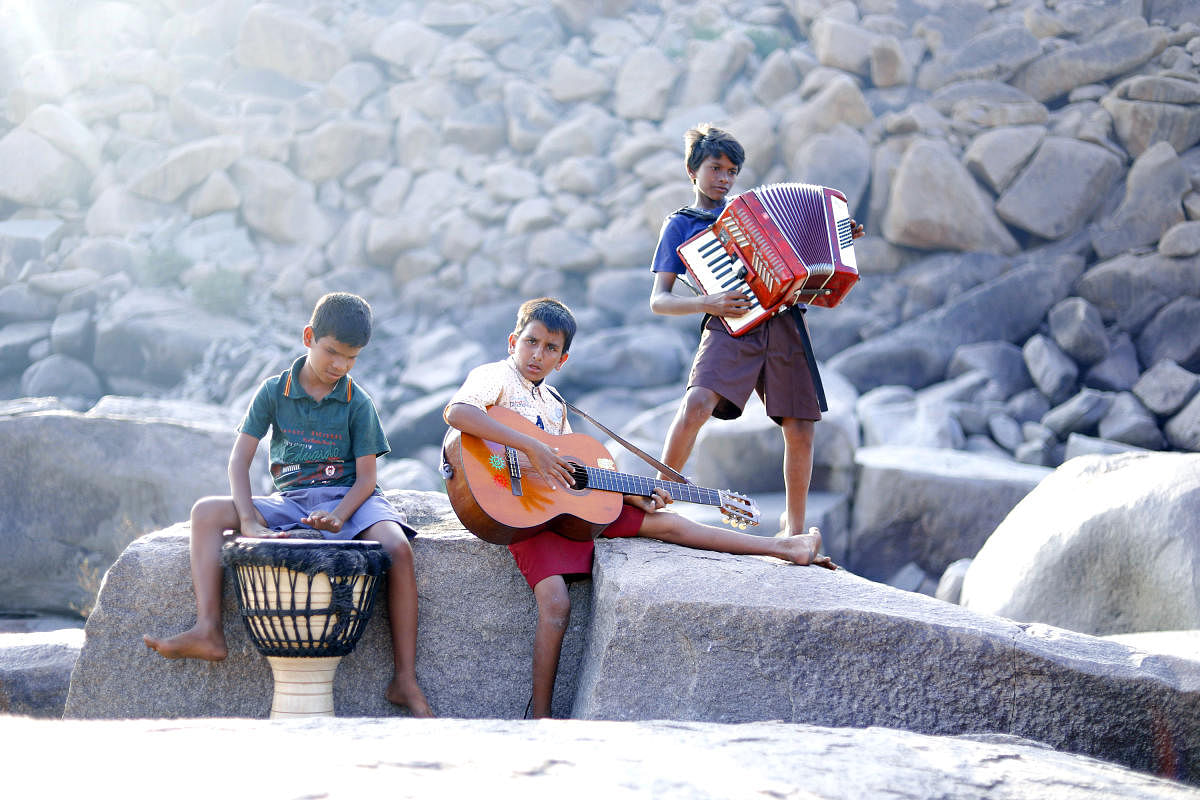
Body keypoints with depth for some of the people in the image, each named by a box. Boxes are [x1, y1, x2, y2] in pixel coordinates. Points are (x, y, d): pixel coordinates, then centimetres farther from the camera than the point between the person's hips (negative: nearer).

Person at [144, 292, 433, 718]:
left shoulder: (358, 403, 1)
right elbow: (239, 460, -4)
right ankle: (208, 630, -31)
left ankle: (405, 680, -31)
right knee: (207, 512, -20)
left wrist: (338, 517, -25)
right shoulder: (274, 391, 2)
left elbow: (365, 478, -4)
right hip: (287, 501, 2)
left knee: (397, 547, -33)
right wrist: (248, 520, -20)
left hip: (347, 499, -2)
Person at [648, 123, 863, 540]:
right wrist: (707, 304, -14)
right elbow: (658, 301, 3)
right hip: (732, 328, -4)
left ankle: (794, 529, 21)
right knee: (696, 404, -29)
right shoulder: (680, 226, 11)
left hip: (784, 324, 4)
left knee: (800, 431, 2)